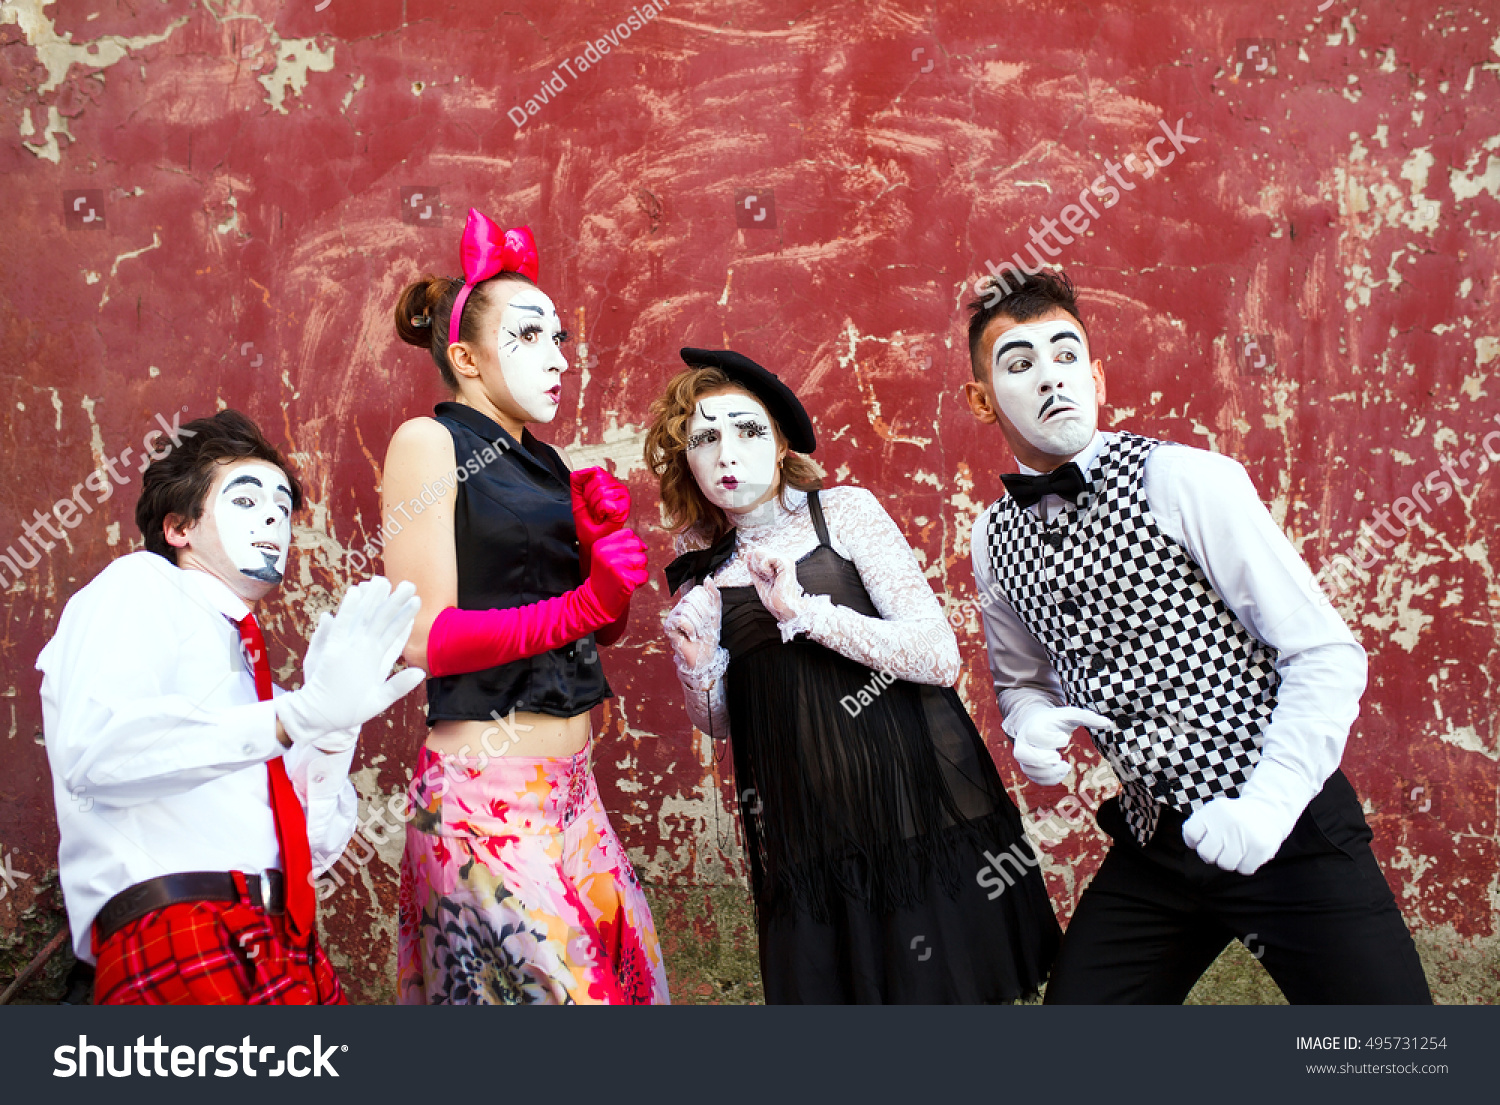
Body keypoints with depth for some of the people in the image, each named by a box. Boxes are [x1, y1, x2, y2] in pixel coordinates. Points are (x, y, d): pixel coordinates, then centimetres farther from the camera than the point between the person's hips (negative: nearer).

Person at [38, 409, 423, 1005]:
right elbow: (96, 748, -15)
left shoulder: (247, 668, 23)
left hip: (287, 948, 7)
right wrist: (298, 715, -18)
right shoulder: (139, 585, 5)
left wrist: (332, 729, 2)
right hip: (182, 936, -6)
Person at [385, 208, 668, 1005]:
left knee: (629, 971, 7)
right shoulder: (428, 443, -4)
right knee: (556, 985, -9)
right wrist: (580, 606, -23)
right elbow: (425, 636, -14)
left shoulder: (544, 466, 16)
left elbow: (601, 627, 17)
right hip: (485, 792, -7)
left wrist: (603, 541, -1)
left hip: (571, 788, 7)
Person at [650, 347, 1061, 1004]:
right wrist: (695, 667, -6)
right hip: (804, 837, 3)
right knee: (820, 989, 6)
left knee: (947, 986, 1)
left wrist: (805, 612, -22)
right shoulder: (704, 571, 8)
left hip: (912, 796, -3)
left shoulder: (844, 512, -4)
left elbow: (940, 656, -13)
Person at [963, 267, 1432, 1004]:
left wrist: (1268, 804, -23)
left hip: (1283, 830, -4)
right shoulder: (994, 538, 4)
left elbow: (1327, 656, -13)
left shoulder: (1184, 481, -13)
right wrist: (1033, 728, -2)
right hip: (1153, 843, 5)